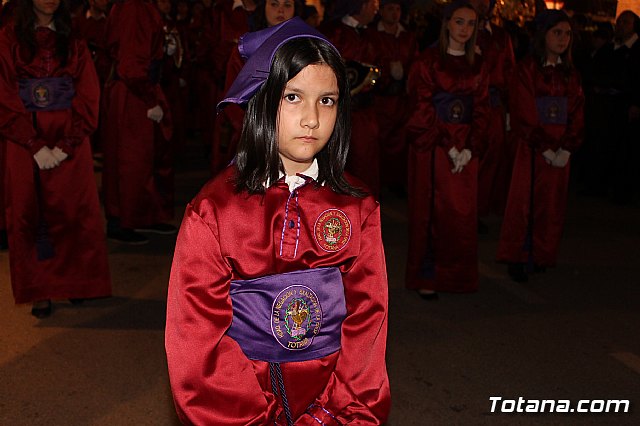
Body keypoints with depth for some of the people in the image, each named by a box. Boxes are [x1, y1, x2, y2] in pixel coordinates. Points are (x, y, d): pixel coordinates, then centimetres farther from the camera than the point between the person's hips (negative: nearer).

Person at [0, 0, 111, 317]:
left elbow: (87, 100, 2)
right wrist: (36, 147, -12)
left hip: (70, 145, 1)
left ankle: (75, 284, 12)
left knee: (73, 214, 1)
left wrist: (65, 146, -10)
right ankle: (40, 292, 7)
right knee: (30, 215, 0)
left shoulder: (74, 44, 9)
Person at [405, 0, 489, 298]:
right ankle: (426, 278, 7)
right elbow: (423, 108, -8)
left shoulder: (476, 65, 12)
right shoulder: (428, 61, -2)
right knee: (431, 212, -1)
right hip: (431, 146, -4)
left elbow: (481, 109, 7)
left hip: (466, 149, 4)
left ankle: (457, 275, 15)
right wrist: (448, 147, -13)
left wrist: (470, 149, -6)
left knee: (463, 213, 4)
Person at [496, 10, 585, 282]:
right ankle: (518, 260, 7)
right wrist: (545, 149, -14)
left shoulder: (569, 74, 11)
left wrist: (566, 149, -6)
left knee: (551, 206, 7)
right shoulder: (527, 70, -5)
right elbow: (523, 116, -10)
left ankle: (540, 257, 19)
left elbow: (577, 114, 7)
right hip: (532, 150, -5)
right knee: (524, 203, -2)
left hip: (560, 152, 5)